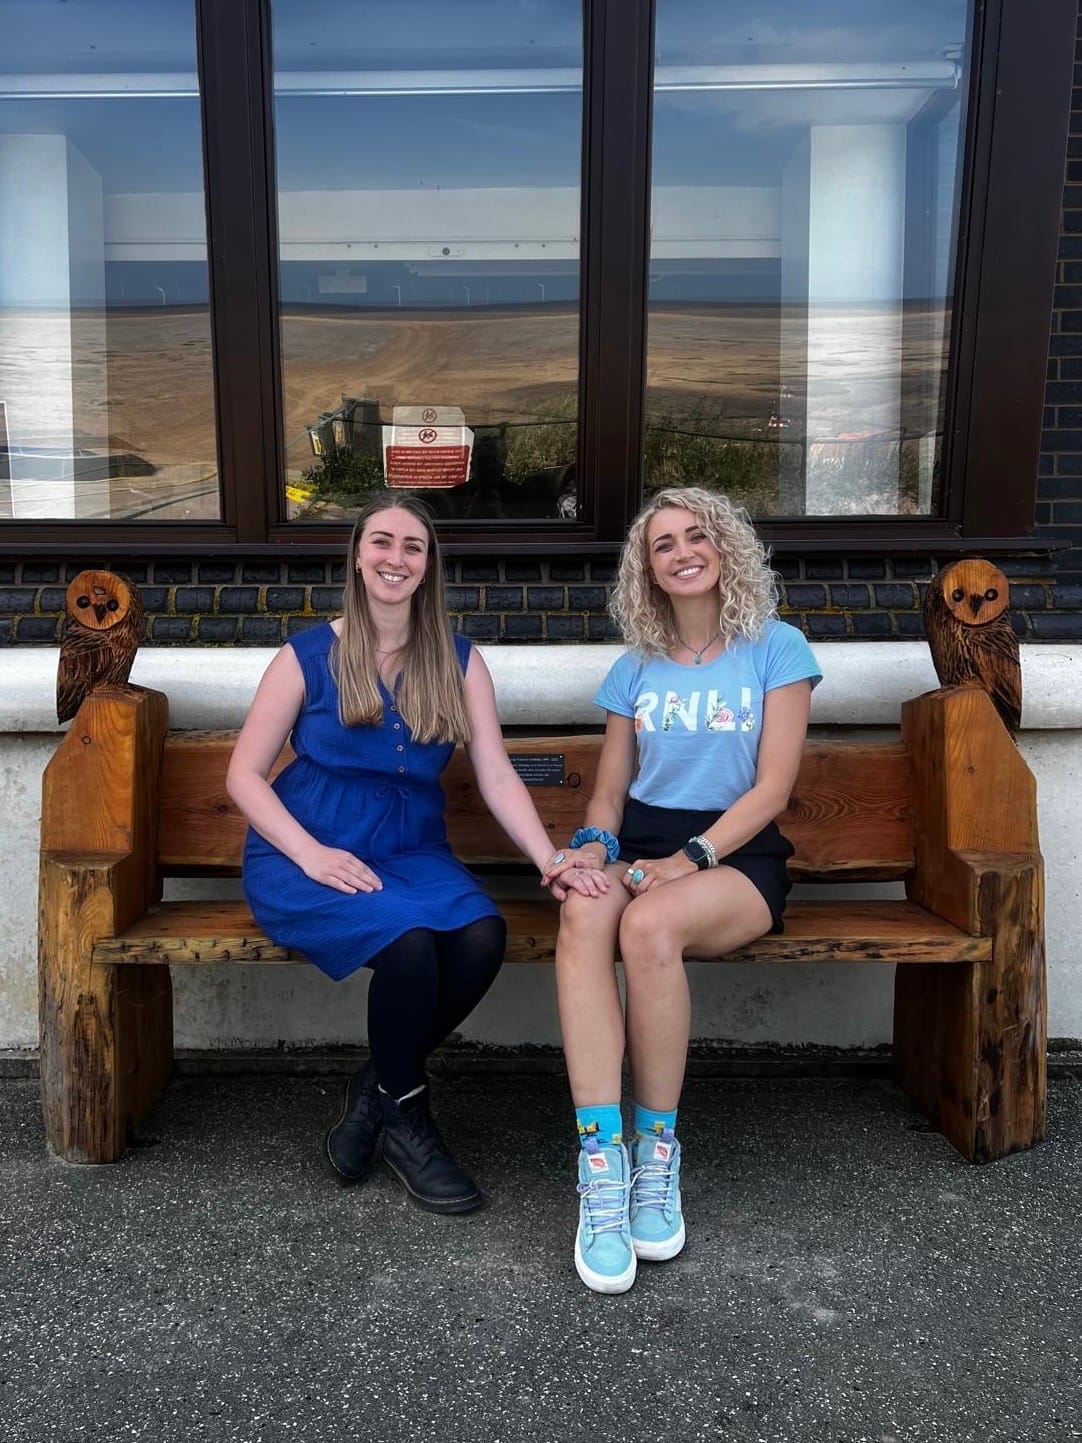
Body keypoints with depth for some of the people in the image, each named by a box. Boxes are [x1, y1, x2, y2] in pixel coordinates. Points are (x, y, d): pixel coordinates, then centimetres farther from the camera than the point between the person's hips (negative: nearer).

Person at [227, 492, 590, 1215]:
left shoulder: (459, 662, 7)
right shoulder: (308, 656, 1)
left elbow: (496, 774, -2)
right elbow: (244, 776, 0)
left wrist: (550, 859, -17)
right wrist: (312, 855, -15)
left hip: (412, 851, 3)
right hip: (303, 854, -2)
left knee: (482, 936, -29)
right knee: (409, 938, -32)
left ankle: (377, 1089, -2)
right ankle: (403, 1112, -3)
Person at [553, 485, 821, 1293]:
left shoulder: (776, 649, 3)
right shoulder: (635, 669, 15)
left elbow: (772, 787, -5)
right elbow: (610, 789, 13)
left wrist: (686, 861, -16)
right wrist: (595, 844, -10)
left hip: (736, 854, -3)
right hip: (640, 845, 3)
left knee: (649, 924, -36)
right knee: (584, 915, -33)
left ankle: (657, 1147, -16)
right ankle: (602, 1162, -30)